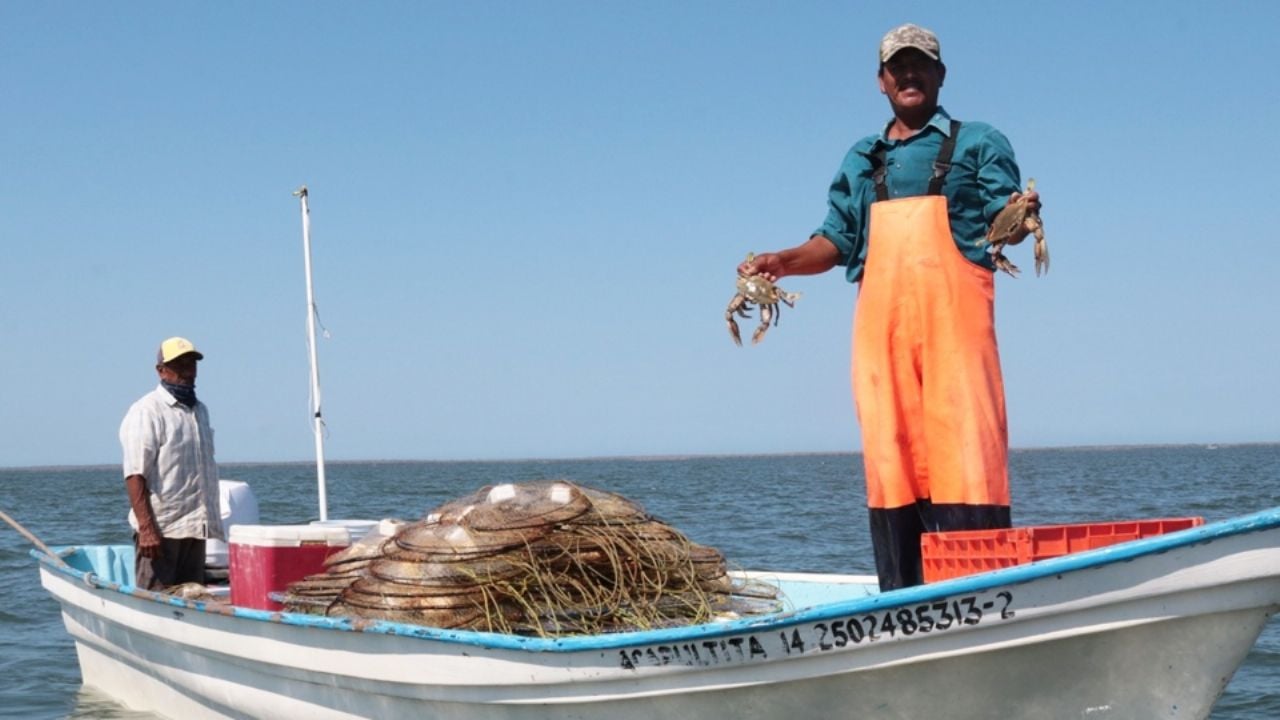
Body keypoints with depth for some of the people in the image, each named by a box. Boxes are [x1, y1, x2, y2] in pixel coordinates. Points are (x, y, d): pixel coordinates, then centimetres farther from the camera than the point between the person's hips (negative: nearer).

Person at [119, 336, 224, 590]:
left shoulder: (200, 410, 19)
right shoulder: (146, 412, -7)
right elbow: (135, 474, -15)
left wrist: (211, 521, 19)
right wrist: (146, 527, -23)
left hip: (195, 529, 8)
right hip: (160, 529, -8)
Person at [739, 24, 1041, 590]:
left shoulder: (978, 145, 13)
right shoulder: (862, 160, 25)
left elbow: (1002, 223, 2)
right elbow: (837, 241, 21)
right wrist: (782, 261, 4)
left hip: (953, 319, -4)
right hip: (880, 325, 4)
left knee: (965, 449, -12)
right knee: (889, 458, -1)